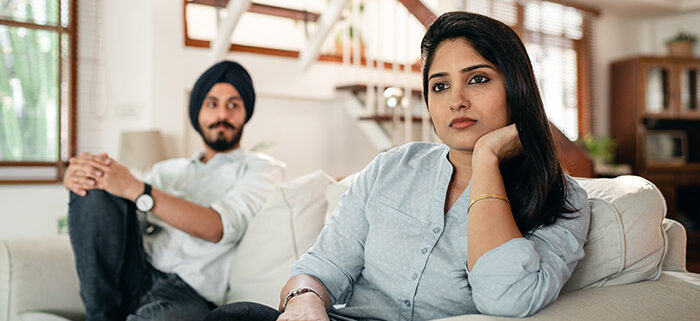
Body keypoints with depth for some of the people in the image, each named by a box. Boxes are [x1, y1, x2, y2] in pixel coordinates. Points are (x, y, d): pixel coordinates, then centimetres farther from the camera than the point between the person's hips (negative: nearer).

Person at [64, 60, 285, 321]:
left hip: (190, 292, -7)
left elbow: (220, 227, -9)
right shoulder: (168, 170, 29)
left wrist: (136, 189, -17)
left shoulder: (261, 169, 11)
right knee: (95, 189, -15)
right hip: (136, 277, 7)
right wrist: (77, 177, -4)